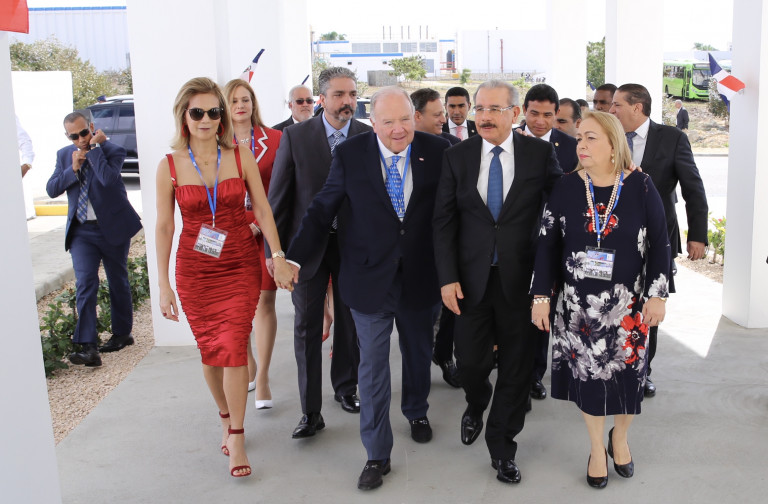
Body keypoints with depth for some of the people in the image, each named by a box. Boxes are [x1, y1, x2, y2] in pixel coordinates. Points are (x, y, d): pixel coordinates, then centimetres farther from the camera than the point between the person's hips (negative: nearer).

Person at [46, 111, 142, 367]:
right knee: (85, 285, -9)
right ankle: (88, 347, -12)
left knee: (118, 283, 12)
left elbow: (108, 179, -28)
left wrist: (95, 148, -20)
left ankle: (122, 333, 30)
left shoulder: (112, 151, -8)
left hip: (113, 228, -3)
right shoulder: (64, 155, 7)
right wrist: (73, 168, -12)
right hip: (82, 231, 3)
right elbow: (51, 189, 1)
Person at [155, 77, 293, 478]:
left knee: (233, 348, -6)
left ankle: (236, 436, 8)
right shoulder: (170, 167, -3)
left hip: (241, 267, 0)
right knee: (210, 351, 9)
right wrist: (163, 285, 0)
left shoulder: (241, 156, -1)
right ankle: (226, 416, 34)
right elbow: (164, 226, 0)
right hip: (195, 272, 1)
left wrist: (279, 257, -5)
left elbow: (262, 209, 2)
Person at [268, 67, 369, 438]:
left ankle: (345, 388, 36)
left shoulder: (369, 138, -4)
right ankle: (310, 411, 13)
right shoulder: (295, 136, -6)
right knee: (307, 327, 3)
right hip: (308, 244, -1)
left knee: (349, 321, 15)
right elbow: (279, 196, -4)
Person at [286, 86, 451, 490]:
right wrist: (295, 257, -8)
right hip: (369, 279, -1)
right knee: (373, 365, 5)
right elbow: (322, 209, -3)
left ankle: (416, 411, 50)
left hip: (419, 278, 2)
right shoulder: (350, 155, -7)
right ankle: (377, 453, 19)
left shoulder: (436, 151, -5)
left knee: (419, 353, 21)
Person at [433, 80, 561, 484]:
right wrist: (447, 277, -6)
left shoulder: (540, 154, -2)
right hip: (472, 279, 1)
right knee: (469, 360, 6)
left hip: (521, 279, -1)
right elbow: (443, 220, 1)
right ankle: (476, 406, 42)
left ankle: (502, 447, 27)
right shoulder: (457, 156, 2)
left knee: (516, 367, 7)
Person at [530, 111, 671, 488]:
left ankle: (619, 439, 36)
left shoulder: (640, 187, -6)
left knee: (626, 373, 7)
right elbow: (547, 244, -2)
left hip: (628, 304, -1)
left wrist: (657, 295, -5)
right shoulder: (566, 187, -4)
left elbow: (659, 243, -2)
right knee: (587, 373, 9)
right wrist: (541, 296, -5)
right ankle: (597, 448, 31)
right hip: (578, 303, 1)